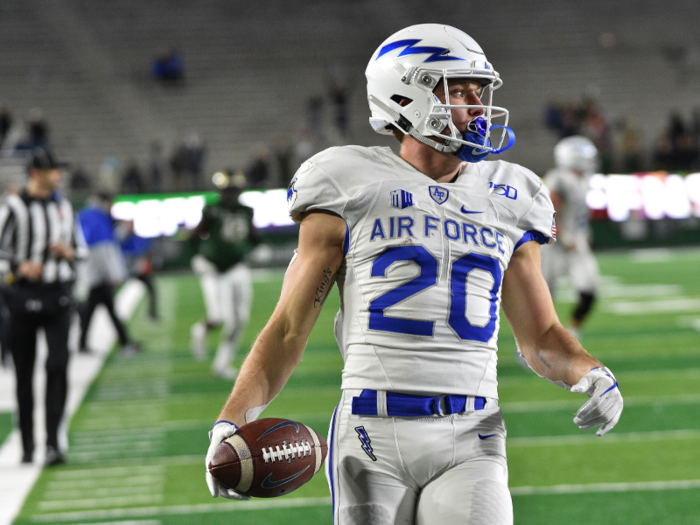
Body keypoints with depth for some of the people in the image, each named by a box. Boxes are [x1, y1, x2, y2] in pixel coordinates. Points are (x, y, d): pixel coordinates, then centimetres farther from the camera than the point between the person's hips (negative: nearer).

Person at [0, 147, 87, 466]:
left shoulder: (63, 207, 13)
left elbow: (80, 248, 21)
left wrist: (69, 252, -1)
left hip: (58, 296, 3)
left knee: (58, 367, -10)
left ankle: (53, 443, -13)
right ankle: (27, 446, 13)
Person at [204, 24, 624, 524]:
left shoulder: (505, 203, 14)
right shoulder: (353, 190, 3)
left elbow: (540, 336, 22)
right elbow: (289, 328, 4)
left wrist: (592, 374, 0)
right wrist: (230, 422, -10)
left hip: (471, 442, 2)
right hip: (374, 433, -2)